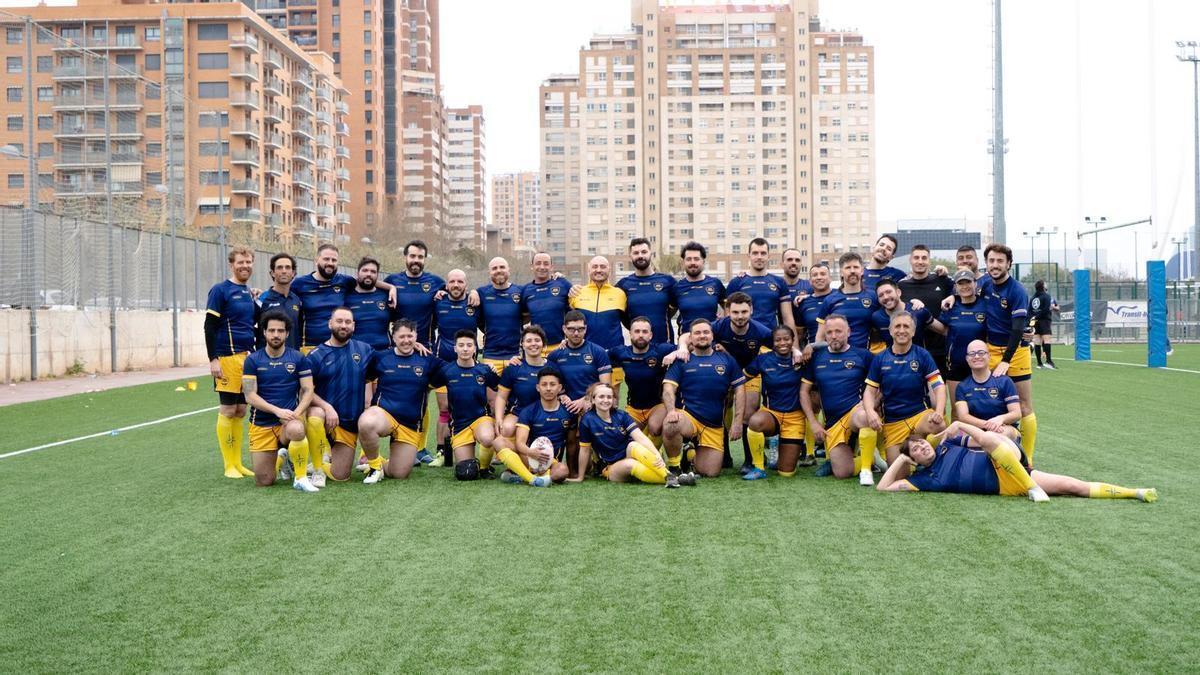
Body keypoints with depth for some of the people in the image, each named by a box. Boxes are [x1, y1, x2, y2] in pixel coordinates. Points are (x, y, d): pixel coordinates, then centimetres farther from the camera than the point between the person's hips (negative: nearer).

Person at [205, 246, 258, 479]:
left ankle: (238, 463, 16)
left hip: (247, 356, 7)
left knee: (240, 411, 10)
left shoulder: (250, 293, 15)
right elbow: (209, 327, -8)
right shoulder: (220, 291, -5)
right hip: (228, 358, -7)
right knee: (228, 411, -2)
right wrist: (213, 359, -14)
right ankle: (229, 466, 4)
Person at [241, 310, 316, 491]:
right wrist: (278, 410, -20)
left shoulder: (298, 358, 2)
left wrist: (296, 412, -20)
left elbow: (308, 391, -1)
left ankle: (301, 478, -19)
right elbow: (250, 396, -6)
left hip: (289, 418, -1)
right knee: (264, 481, -3)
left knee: (296, 429, -40)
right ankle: (280, 456, 32)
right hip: (261, 424, 1)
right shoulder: (252, 360, 1)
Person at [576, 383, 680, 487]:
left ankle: (668, 476, -47)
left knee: (634, 445, -32)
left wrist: (657, 455, -30)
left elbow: (640, 437, -15)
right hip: (611, 468, -2)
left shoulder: (621, 415, -3)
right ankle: (667, 479, -50)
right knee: (630, 464, -35)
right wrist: (580, 477, 3)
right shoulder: (588, 420, -9)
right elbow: (585, 450, -2)